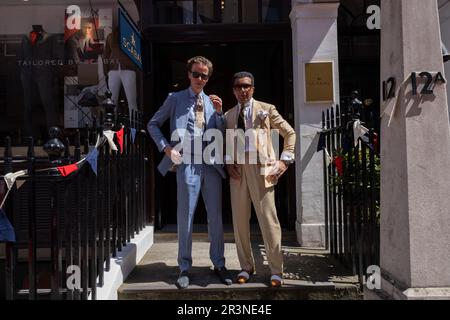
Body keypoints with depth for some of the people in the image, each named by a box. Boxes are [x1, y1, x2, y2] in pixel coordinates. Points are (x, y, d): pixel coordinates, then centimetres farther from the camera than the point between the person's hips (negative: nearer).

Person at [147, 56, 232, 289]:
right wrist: (166, 148, -4)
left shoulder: (212, 102, 15)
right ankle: (184, 268, 16)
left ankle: (219, 264, 22)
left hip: (211, 164, 3)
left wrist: (219, 112, -3)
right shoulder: (175, 99, 6)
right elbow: (153, 124, 8)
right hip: (187, 164, -3)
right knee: (185, 217, 2)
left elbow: (222, 134, 11)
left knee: (216, 217, 8)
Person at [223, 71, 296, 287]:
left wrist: (285, 160, -1)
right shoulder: (229, 115, 17)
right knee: (239, 220, 6)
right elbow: (225, 143, 19)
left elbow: (289, 133, 9)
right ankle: (246, 267, 21)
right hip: (237, 169, 4)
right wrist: (228, 162, 0)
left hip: (261, 167, -3)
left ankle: (276, 270, 8)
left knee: (268, 218, -3)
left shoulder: (266, 109, 8)